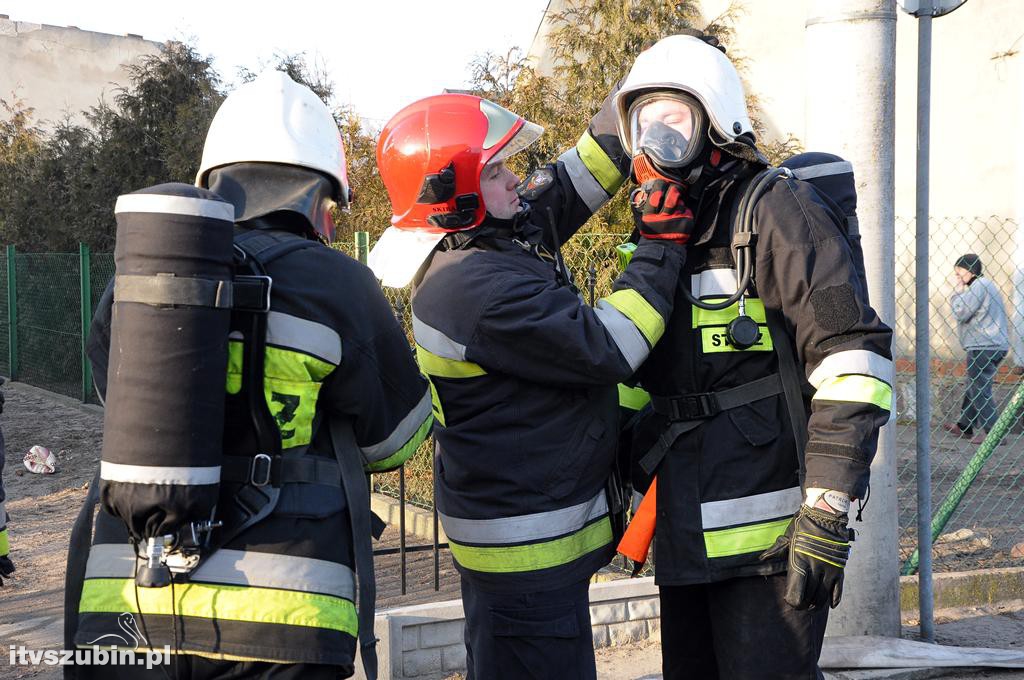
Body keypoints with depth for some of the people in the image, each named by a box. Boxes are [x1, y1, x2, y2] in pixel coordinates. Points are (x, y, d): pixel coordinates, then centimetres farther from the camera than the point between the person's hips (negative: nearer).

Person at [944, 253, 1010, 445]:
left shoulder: (979, 285, -12)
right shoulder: (985, 285, 20)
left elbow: (961, 313, -14)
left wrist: (958, 291, -4)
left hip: (983, 347, -11)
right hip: (995, 347, 11)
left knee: (980, 391, -8)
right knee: (973, 388, 19)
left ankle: (993, 433, -10)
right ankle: (965, 426, 29)